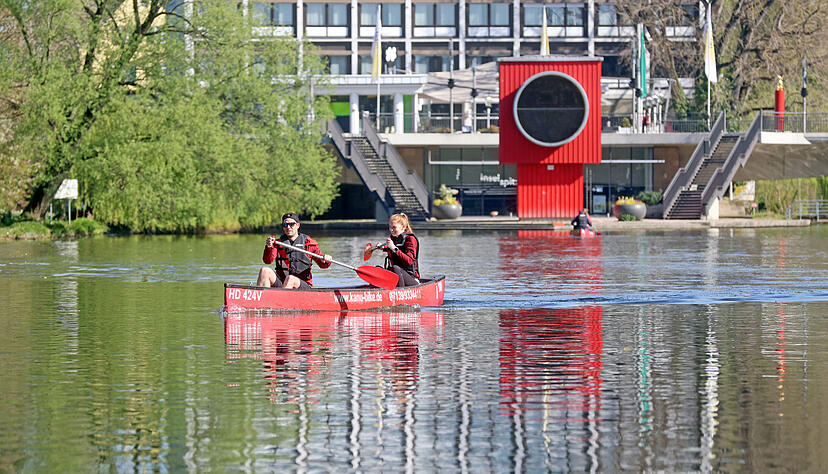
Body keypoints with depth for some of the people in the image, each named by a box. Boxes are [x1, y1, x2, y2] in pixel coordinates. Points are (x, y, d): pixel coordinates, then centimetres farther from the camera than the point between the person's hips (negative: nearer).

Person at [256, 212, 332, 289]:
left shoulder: (309, 243, 5)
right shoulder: (278, 243, 12)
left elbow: (322, 264, 3)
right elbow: (268, 261, -5)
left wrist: (326, 261, -22)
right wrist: (268, 247, -25)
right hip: (280, 284, 3)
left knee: (290, 278, -36)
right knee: (265, 271, -22)